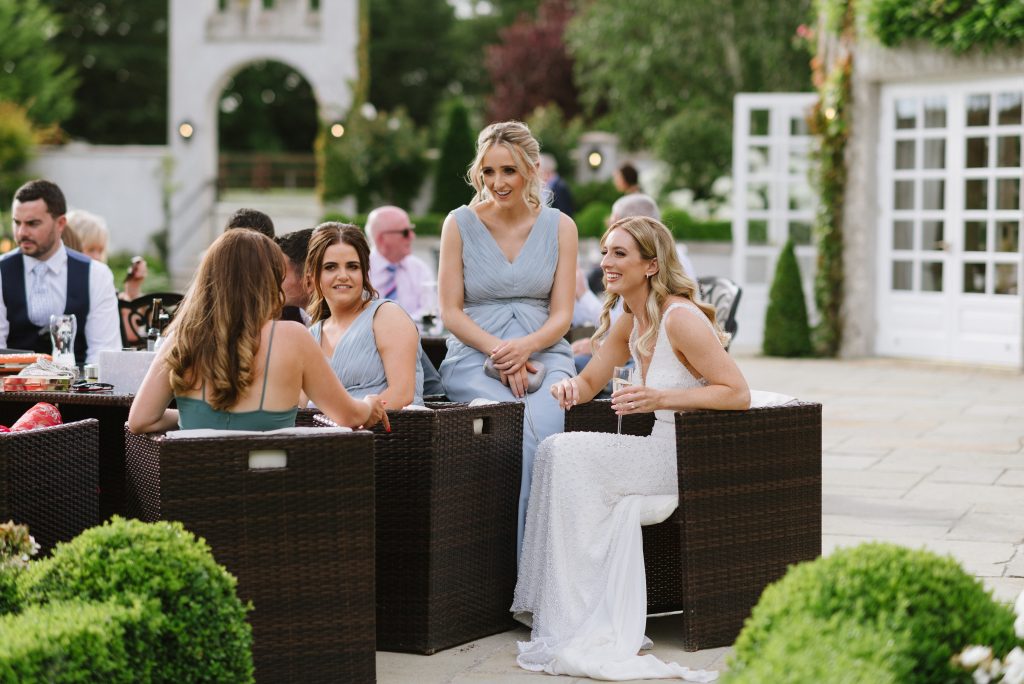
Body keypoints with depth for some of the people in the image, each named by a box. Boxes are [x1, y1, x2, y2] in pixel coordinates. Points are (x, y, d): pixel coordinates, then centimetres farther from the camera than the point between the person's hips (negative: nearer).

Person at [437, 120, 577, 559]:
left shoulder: (559, 227, 8)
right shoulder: (460, 223, 5)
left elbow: (562, 314, 5)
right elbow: (451, 312, 2)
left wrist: (524, 347, -15)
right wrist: (499, 353, -13)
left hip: (544, 354, 1)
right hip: (474, 356, -1)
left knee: (544, 424, -33)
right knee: (520, 425, -33)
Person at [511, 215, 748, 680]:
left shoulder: (680, 318, -14)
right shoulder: (629, 322, 12)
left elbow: (738, 394, -17)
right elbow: (591, 381, 23)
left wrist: (662, 399, -26)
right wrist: (570, 387, -2)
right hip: (658, 455, 8)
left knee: (567, 454, -20)